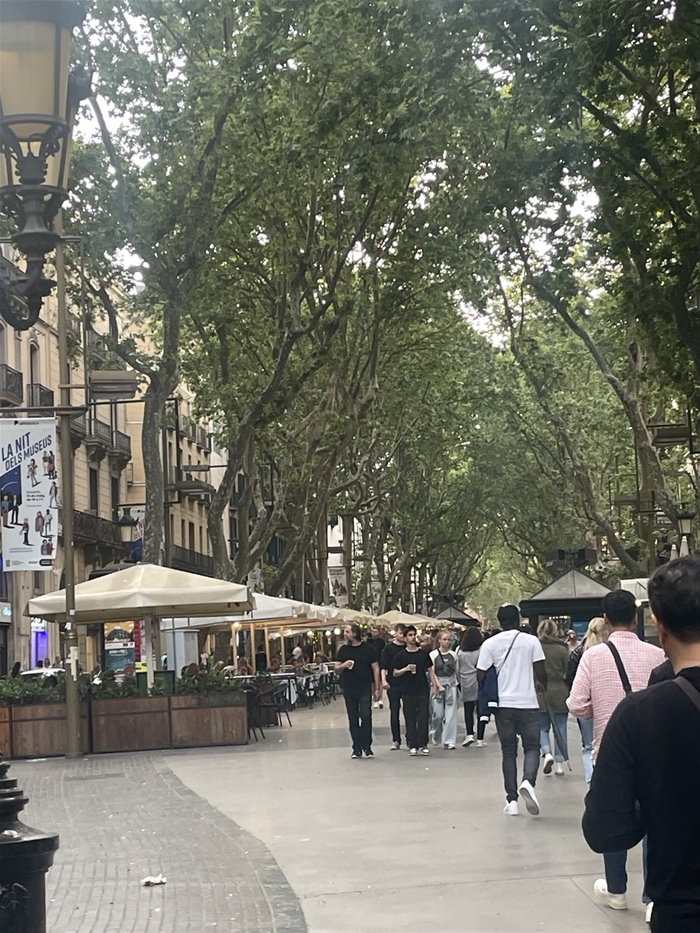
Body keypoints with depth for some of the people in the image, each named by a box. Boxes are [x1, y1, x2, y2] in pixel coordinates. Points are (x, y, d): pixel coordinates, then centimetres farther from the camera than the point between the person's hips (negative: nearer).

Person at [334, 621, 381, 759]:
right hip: (349, 689, 3)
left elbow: (375, 668, 1)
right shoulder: (343, 650, 7)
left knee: (366, 716, -10)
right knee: (353, 720, 5)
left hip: (365, 688, -3)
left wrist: (377, 688, -4)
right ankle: (356, 749, 11)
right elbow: (336, 669, 9)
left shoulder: (367, 649, 0)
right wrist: (344, 665, -14)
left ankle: (367, 747, -2)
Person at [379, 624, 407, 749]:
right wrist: (383, 680, -13)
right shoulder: (389, 648, 2)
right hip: (393, 685, -1)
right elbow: (383, 666, -2)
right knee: (394, 712, 2)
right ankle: (396, 740, 8)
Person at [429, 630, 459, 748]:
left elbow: (455, 671, 14)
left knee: (450, 713, -2)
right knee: (438, 713, -3)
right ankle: (435, 735, 26)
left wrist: (456, 684, 10)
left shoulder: (453, 655, 7)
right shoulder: (433, 654, -2)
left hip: (451, 684, 3)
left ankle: (449, 741, 1)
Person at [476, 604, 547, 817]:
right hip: (527, 703, -1)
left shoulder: (490, 644, 0)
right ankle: (528, 781, -21)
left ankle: (511, 799, 6)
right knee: (532, 747, 7)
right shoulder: (531, 641, -3)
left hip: (503, 704, 1)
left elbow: (481, 676, -2)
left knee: (508, 751, 9)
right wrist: (543, 686, 18)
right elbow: (541, 672, -4)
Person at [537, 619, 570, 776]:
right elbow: (568, 673, -2)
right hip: (559, 694, 0)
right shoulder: (562, 649, -4)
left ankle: (546, 752, -11)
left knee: (542, 727, 14)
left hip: (539, 694, 0)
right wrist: (569, 695, 8)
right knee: (560, 729, 9)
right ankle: (560, 763, 9)